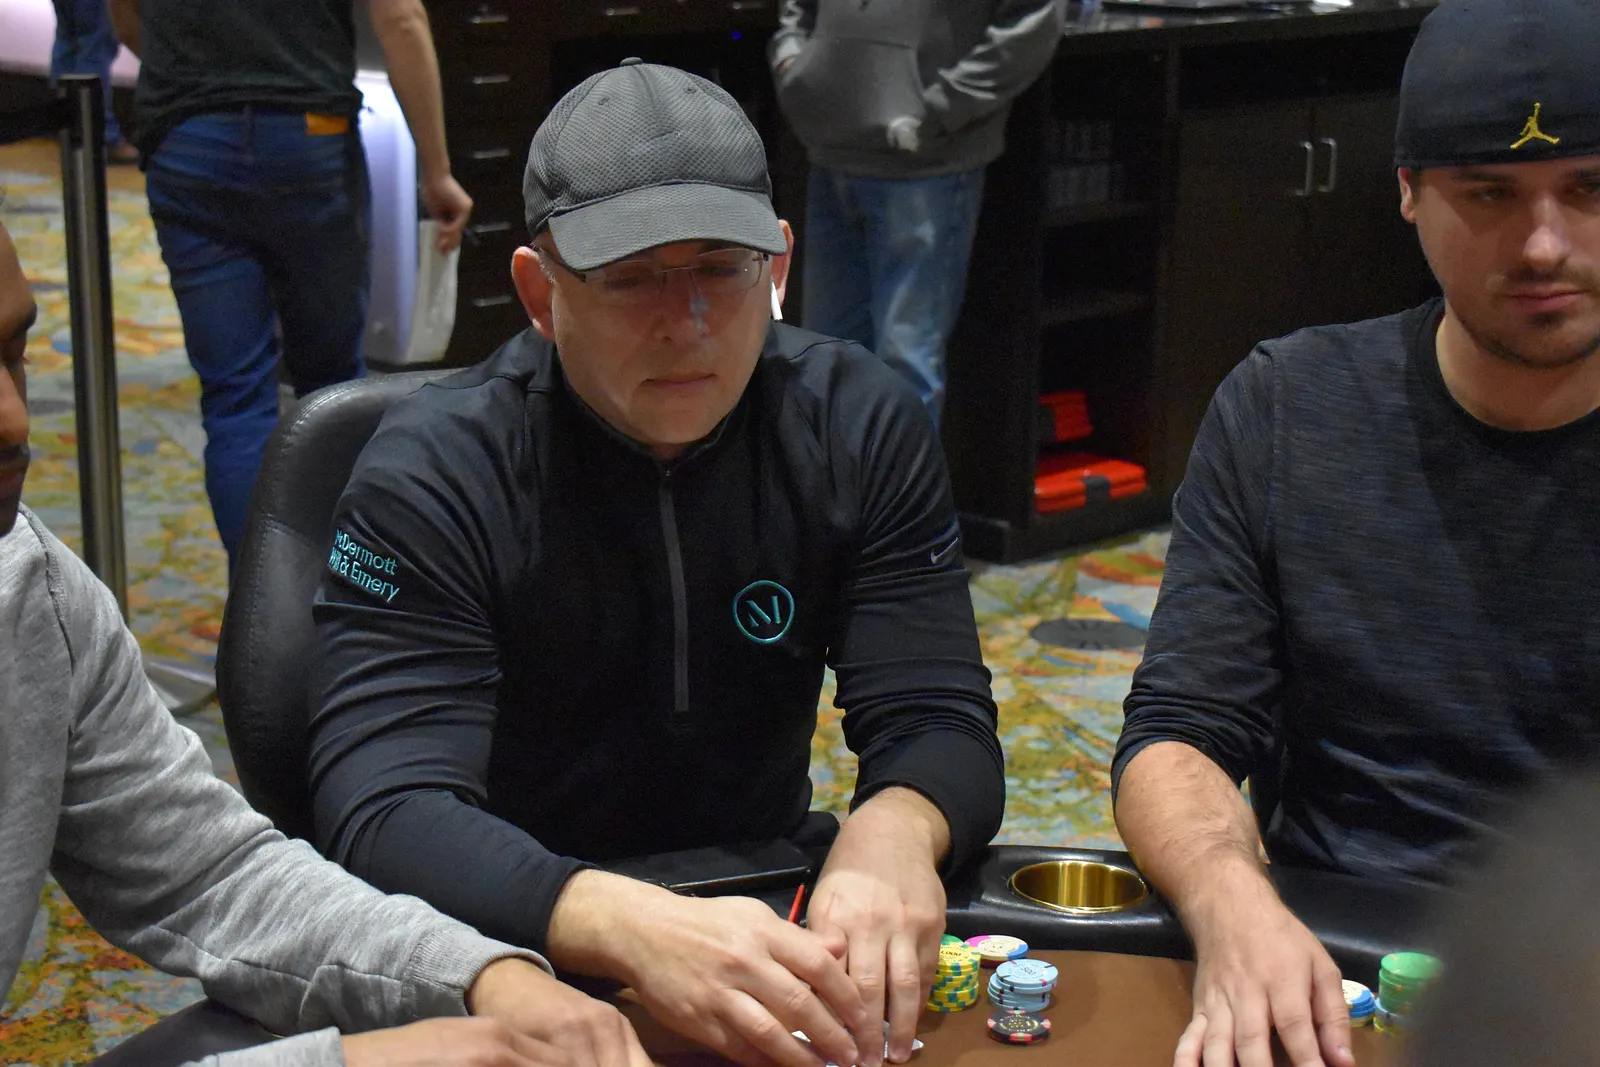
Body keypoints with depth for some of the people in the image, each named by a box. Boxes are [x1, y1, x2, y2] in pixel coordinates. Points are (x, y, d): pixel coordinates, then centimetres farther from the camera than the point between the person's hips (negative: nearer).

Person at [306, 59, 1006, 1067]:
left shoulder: (862, 425, -4)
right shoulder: (430, 477, -15)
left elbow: (939, 724, -7)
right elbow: (387, 812, -26)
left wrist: (893, 833, -34)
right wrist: (627, 927, -46)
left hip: (767, 903, 3)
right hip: (515, 948, -3)